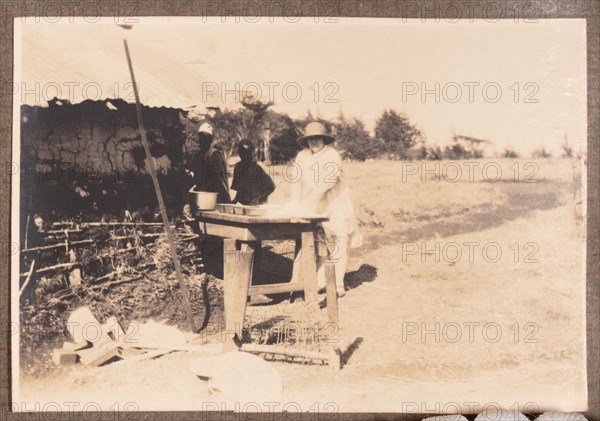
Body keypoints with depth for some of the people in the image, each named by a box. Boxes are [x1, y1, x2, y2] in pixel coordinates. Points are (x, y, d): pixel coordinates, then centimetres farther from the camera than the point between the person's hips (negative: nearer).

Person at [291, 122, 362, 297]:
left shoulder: (332, 155, -14)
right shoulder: (302, 156, 2)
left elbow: (327, 182, -25)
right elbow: (297, 182, 1)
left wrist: (308, 201, -33)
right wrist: (296, 205, -11)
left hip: (336, 205, -4)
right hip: (315, 209, 4)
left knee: (337, 245, -2)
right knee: (318, 245, 3)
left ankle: (339, 285, 4)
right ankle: (320, 282, 10)